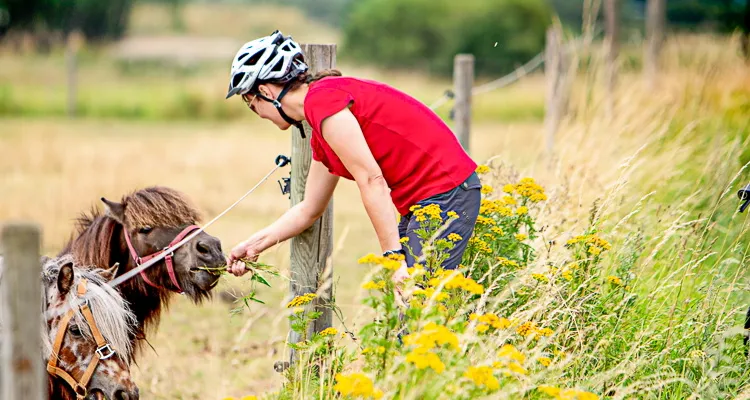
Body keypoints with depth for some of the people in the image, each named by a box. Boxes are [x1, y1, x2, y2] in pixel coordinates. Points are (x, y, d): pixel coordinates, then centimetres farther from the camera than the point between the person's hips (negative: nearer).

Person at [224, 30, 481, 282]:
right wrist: (254, 245, 33)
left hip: (444, 193, -10)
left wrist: (394, 256, -19)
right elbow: (309, 210, 29)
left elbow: (371, 180, -19)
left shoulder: (322, 99, -13)